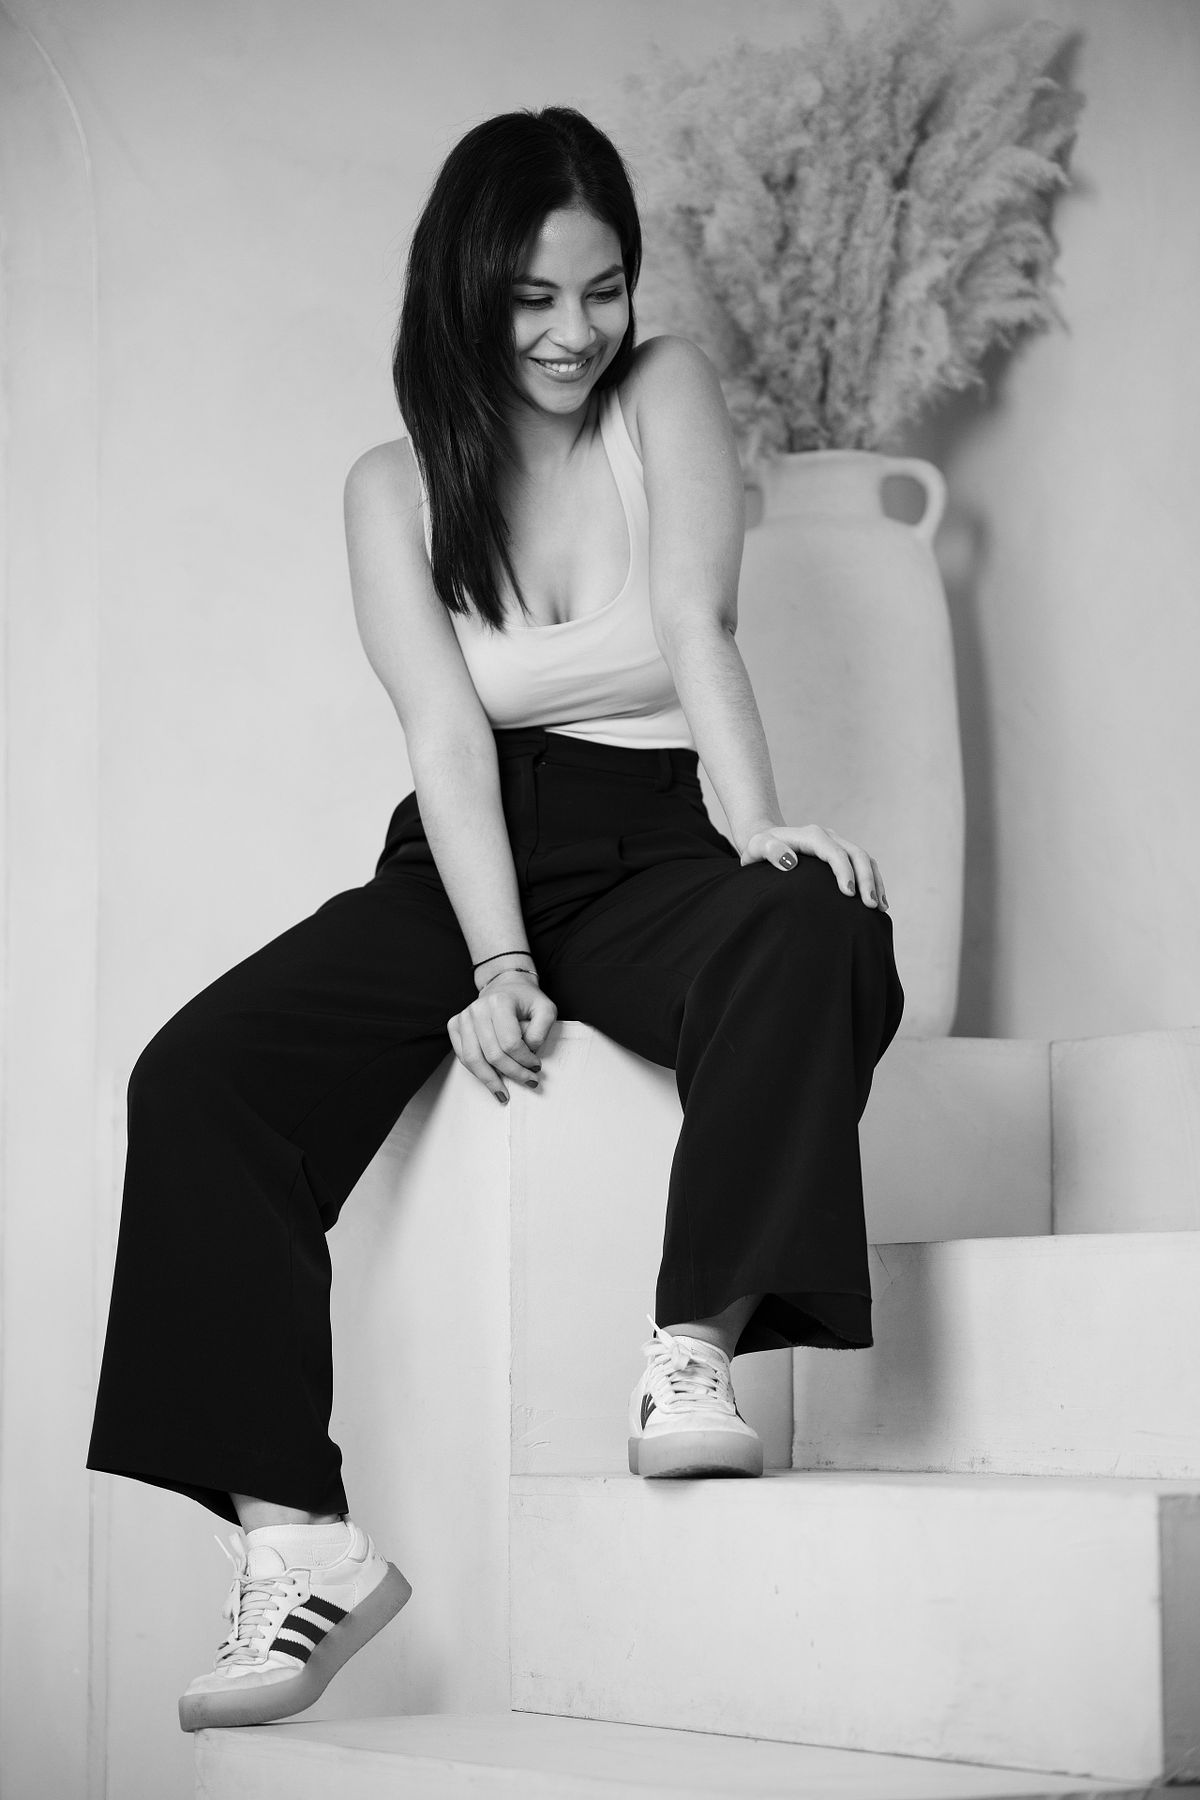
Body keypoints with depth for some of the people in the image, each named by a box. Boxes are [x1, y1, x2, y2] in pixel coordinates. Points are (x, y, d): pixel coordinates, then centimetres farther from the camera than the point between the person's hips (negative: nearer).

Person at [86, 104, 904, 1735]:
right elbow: (445, 728, -5)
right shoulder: (397, 486, 7)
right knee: (197, 1079, -21)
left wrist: (757, 825, -27)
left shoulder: (666, 391, 4)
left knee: (811, 931, -38)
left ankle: (693, 1360, -36)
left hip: (651, 851, -2)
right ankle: (297, 1540, -26)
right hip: (463, 863, 2)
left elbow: (699, 629, -10)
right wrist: (498, 962, -19)